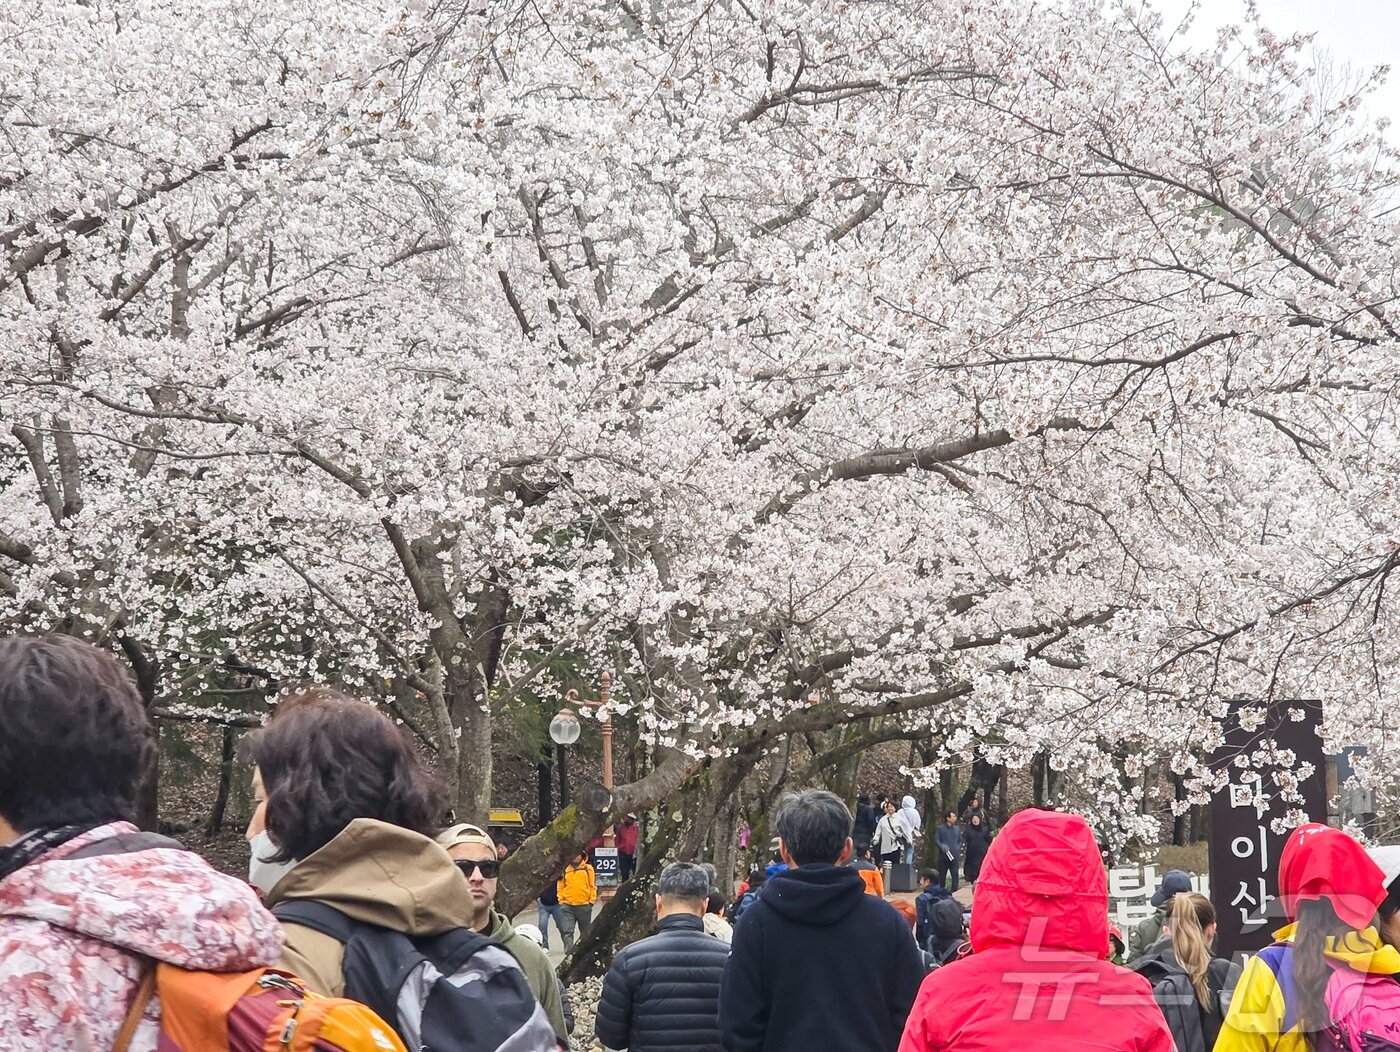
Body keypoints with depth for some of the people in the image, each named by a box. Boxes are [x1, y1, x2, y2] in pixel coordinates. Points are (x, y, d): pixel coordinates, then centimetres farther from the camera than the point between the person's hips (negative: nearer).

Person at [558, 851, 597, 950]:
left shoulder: (588, 868, 4)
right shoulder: (565, 870, 6)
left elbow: (593, 886, 5)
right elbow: (560, 886, 7)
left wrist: (592, 901, -2)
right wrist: (561, 901, -2)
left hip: (584, 906, 0)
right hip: (567, 906, 0)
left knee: (585, 931, 12)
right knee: (567, 931, -10)